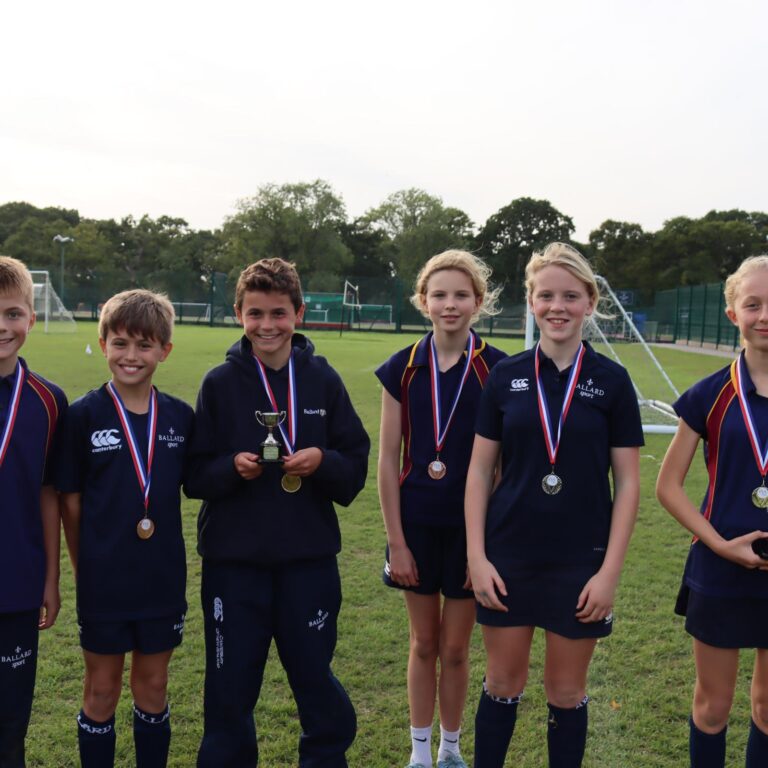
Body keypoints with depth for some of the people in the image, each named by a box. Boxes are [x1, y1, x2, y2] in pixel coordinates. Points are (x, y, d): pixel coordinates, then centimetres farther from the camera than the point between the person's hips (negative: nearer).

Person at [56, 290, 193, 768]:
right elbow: (71, 500, -4)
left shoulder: (181, 417, -2)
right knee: (102, 691, 12)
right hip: (104, 580, -2)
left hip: (163, 578, 2)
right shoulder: (84, 415, -8)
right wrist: (85, 567, -2)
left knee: (153, 687, 15)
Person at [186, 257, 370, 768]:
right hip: (233, 557, 0)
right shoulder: (220, 383, -1)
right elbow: (194, 474, 0)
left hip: (309, 554, 0)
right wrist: (232, 467, -19)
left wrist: (323, 461, -17)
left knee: (315, 675, 12)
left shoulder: (323, 379, 0)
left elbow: (357, 465, 2)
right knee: (232, 683, 10)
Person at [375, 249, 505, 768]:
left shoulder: (497, 370, -8)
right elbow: (388, 461, -1)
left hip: (472, 526, -1)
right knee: (424, 643, 14)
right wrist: (397, 541, -3)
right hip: (417, 524, 1)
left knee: (455, 648, 10)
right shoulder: (403, 369, -3)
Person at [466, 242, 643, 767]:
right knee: (503, 684, 12)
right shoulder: (506, 377, 0)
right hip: (509, 556, 1)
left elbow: (627, 483, -3)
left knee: (566, 692, 11)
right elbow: (480, 472, 3)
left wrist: (610, 570, -8)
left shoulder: (611, 381, -4)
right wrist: (477, 556, -4)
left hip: (581, 561, -1)